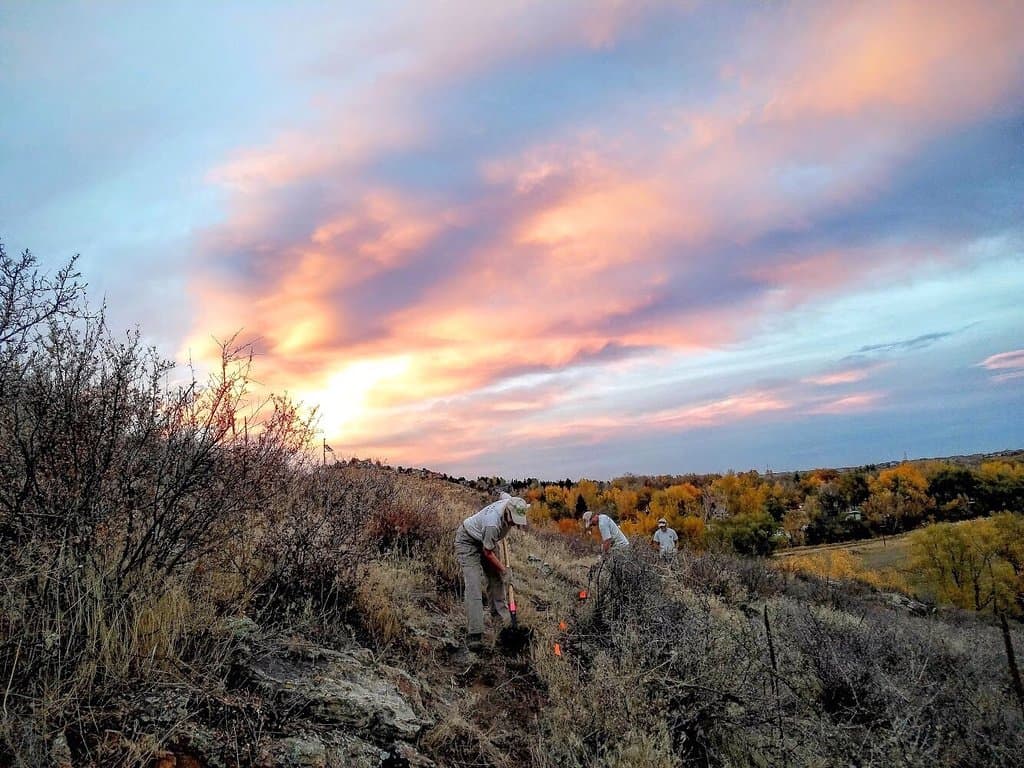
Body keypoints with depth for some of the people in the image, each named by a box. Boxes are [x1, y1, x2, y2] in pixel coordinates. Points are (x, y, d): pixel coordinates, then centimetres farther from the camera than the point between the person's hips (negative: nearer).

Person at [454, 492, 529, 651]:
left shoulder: (511, 501, -21)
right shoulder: (493, 523, -40)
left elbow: (503, 494, 8)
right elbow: (487, 552, -24)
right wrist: (503, 568, -11)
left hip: (485, 540, 8)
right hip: (467, 541, -8)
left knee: (496, 576, 11)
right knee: (473, 585, -17)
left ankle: (499, 611, 33)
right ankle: (474, 635, -18)